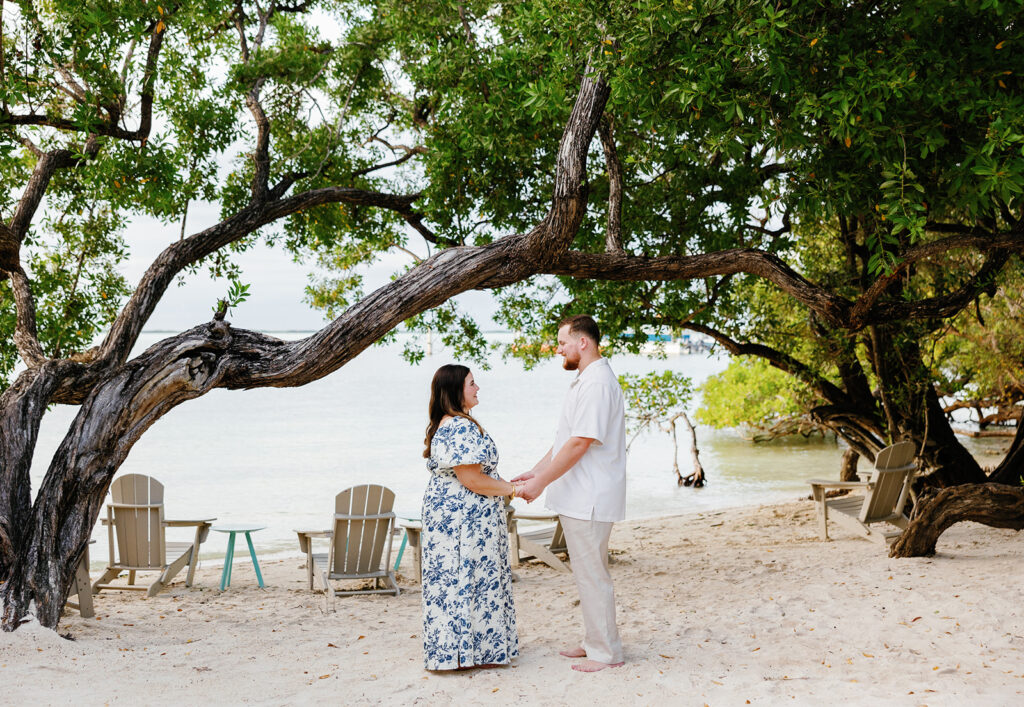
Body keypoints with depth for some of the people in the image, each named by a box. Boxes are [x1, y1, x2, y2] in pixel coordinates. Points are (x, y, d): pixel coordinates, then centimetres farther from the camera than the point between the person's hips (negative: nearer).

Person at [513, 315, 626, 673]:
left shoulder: (597, 384, -19)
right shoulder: (584, 381, 17)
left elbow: (579, 444, -24)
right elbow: (566, 439, 22)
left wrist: (541, 483, -19)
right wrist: (536, 471, 15)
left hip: (588, 499, -11)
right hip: (578, 497, 11)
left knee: (592, 575, -3)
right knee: (587, 573, 17)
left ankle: (605, 653, 5)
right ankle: (593, 642, 26)